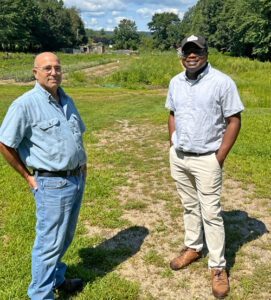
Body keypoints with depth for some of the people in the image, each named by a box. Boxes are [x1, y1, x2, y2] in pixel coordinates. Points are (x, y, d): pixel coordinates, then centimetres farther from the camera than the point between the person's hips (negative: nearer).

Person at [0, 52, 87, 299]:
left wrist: (82, 163, 16)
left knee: (65, 238, 20)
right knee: (49, 242, 3)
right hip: (52, 184, -7)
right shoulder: (25, 104, -14)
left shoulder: (67, 101, 10)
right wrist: (28, 177, -7)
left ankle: (56, 278, 41)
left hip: (77, 180, 8)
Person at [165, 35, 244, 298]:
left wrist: (219, 158, -13)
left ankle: (218, 267, 13)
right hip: (178, 157, 5)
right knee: (189, 206, 17)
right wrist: (173, 145, 10)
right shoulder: (175, 82, 6)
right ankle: (193, 248, 35)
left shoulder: (222, 83, -12)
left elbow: (234, 121, -11)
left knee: (211, 213, 0)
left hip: (206, 160, -5)